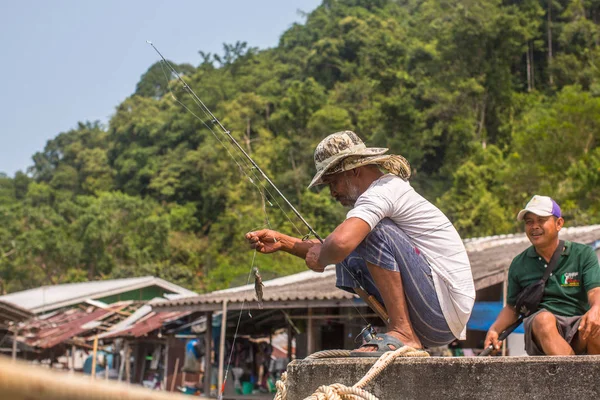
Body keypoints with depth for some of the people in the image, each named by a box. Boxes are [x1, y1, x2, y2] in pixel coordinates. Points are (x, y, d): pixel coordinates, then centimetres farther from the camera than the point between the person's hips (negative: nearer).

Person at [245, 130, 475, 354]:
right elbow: (343, 247, 21)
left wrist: (320, 257, -10)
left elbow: (340, 243, -34)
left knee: (375, 231, -21)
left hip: (446, 310, -10)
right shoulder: (390, 190, 17)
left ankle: (402, 334, -17)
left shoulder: (383, 191, -14)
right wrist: (282, 242, 12)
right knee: (349, 258, 14)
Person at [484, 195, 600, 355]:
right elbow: (512, 308, 21)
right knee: (544, 318, -35)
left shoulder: (583, 254, 9)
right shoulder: (519, 264, 14)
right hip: (540, 333, 1)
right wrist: (494, 329, 0)